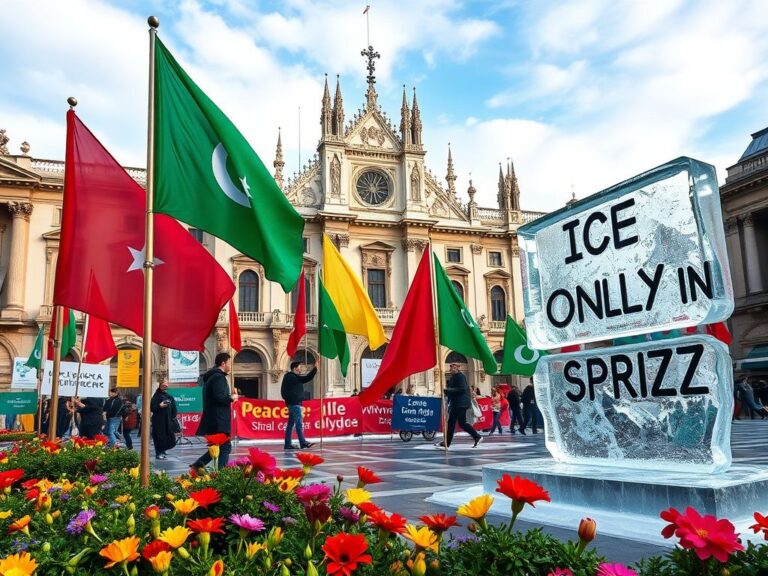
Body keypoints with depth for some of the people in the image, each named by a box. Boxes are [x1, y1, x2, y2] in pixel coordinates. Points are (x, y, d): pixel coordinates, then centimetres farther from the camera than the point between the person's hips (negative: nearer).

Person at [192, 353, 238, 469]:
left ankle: (198, 465, 14)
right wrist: (231, 398, -8)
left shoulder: (211, 376, 18)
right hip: (218, 420, -10)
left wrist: (228, 397, 14)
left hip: (214, 419, 10)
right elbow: (219, 397, -25)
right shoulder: (218, 377, -14)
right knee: (225, 447, -5)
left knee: (219, 446, 16)